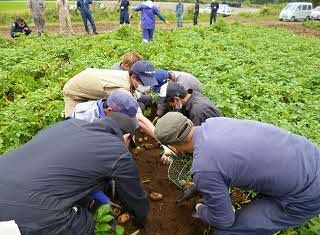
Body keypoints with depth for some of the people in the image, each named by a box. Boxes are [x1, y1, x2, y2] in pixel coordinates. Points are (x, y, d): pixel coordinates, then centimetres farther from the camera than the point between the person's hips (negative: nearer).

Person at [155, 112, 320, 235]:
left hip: (307, 196, -7)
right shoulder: (212, 122, -3)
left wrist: (200, 211, 13)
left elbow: (224, 221, -8)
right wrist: (198, 187, 28)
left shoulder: (203, 169, -25)